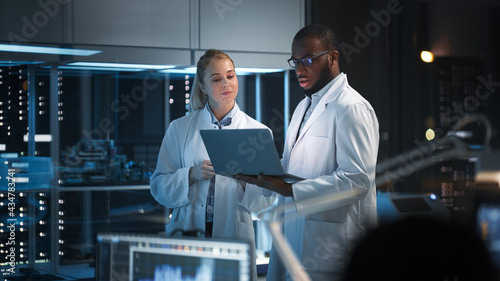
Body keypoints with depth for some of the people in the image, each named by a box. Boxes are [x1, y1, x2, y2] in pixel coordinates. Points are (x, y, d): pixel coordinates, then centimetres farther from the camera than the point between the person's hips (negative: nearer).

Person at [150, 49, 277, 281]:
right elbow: (159, 187, 3)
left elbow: (267, 197, 2)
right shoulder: (180, 129, 6)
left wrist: (245, 179, -17)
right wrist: (192, 175, -14)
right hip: (187, 232, 0)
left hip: (234, 236, 0)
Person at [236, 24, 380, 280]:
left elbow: (357, 180, -22)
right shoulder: (304, 107, 20)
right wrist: (260, 173, 4)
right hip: (292, 239, 8)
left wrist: (290, 189, -26)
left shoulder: (352, 108, -11)